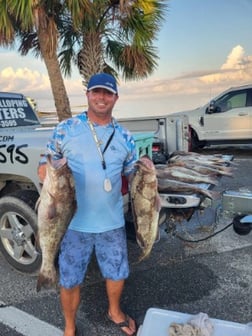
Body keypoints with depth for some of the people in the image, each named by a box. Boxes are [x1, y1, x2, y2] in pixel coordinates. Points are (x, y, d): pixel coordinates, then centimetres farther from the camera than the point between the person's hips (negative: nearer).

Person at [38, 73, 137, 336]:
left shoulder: (125, 137, 1)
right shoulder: (65, 129, -6)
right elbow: (45, 170, -1)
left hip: (112, 223, 3)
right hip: (74, 223, -2)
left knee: (117, 274, 20)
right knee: (69, 281, 12)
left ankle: (114, 311, 53)